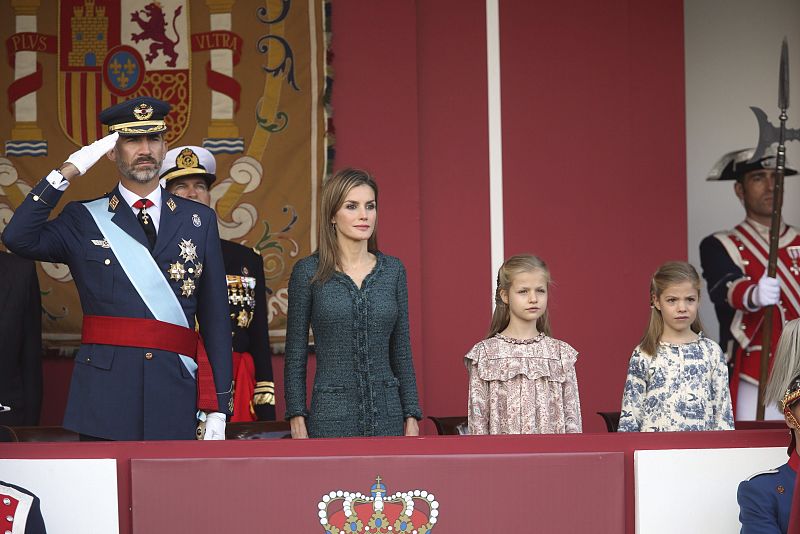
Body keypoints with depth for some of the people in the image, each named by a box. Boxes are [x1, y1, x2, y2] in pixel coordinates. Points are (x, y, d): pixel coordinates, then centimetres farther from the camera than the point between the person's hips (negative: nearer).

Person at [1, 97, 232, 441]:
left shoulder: (199, 221, 12)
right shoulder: (83, 219, 8)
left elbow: (215, 318, 9)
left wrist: (217, 408, 3)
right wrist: (66, 174, -11)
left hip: (176, 400, 1)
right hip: (105, 401, -1)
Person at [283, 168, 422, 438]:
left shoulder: (392, 270, 8)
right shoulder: (308, 272, 0)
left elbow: (401, 350, 11)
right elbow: (295, 354, 2)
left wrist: (411, 416, 6)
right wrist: (297, 418, -5)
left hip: (387, 414, 3)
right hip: (332, 415, -3)